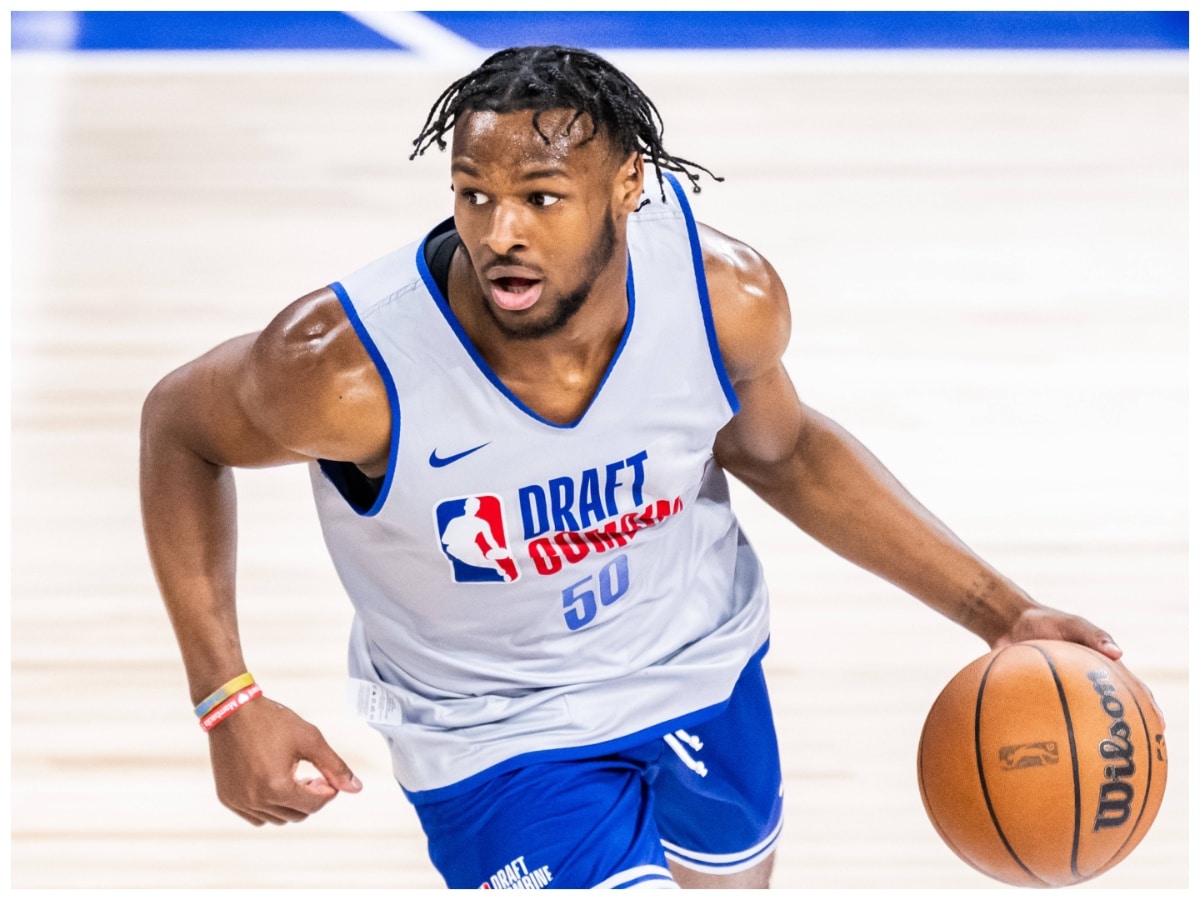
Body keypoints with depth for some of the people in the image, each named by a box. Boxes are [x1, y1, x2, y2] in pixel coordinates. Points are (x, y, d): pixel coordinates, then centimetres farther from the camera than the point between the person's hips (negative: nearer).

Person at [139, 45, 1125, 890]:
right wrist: (229, 703, -19)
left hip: (702, 660, 4)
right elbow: (179, 430, -15)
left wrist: (997, 611, -8)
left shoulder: (727, 296, -27)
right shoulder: (350, 367, -37)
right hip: (496, 728, -4)